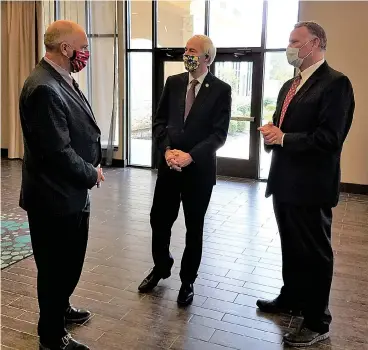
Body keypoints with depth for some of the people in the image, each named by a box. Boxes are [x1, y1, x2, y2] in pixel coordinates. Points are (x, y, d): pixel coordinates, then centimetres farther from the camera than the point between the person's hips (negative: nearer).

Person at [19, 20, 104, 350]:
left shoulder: (61, 79, 8)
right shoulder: (44, 88, -24)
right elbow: (58, 152, -26)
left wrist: (92, 166, 1)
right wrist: (91, 174, -11)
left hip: (70, 192, 10)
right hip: (55, 197, -10)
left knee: (70, 260, 24)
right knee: (56, 265, 8)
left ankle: (59, 307, 47)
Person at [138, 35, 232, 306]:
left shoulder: (221, 90, -6)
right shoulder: (173, 83, 5)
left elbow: (219, 133, -11)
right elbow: (160, 121, 6)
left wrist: (190, 156, -19)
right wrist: (167, 149, -11)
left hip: (199, 168, -3)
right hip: (169, 164, 3)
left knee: (194, 227, 9)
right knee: (159, 220, 10)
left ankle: (187, 281, 28)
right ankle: (161, 267, 36)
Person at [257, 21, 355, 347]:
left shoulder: (335, 83, -14)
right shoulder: (289, 86, 15)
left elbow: (329, 138, -23)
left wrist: (284, 138, -17)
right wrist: (272, 132, -3)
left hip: (310, 185, -8)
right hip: (285, 181, 9)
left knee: (314, 253, 4)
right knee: (291, 247, 21)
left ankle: (318, 322, 20)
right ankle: (291, 298, 40)